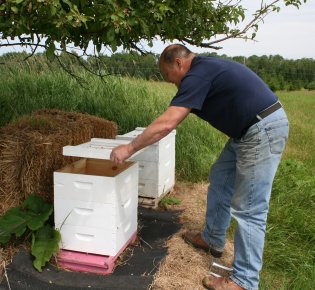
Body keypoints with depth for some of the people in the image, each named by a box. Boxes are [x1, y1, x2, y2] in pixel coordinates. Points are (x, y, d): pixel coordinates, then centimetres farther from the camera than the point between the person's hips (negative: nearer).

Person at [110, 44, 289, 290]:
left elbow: (166, 124, -24)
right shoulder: (206, 67, 14)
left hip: (264, 130, -11)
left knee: (248, 208, -5)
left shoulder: (198, 75, -17)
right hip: (247, 131, 11)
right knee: (219, 181, 20)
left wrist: (129, 149, -15)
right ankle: (212, 240, 35)